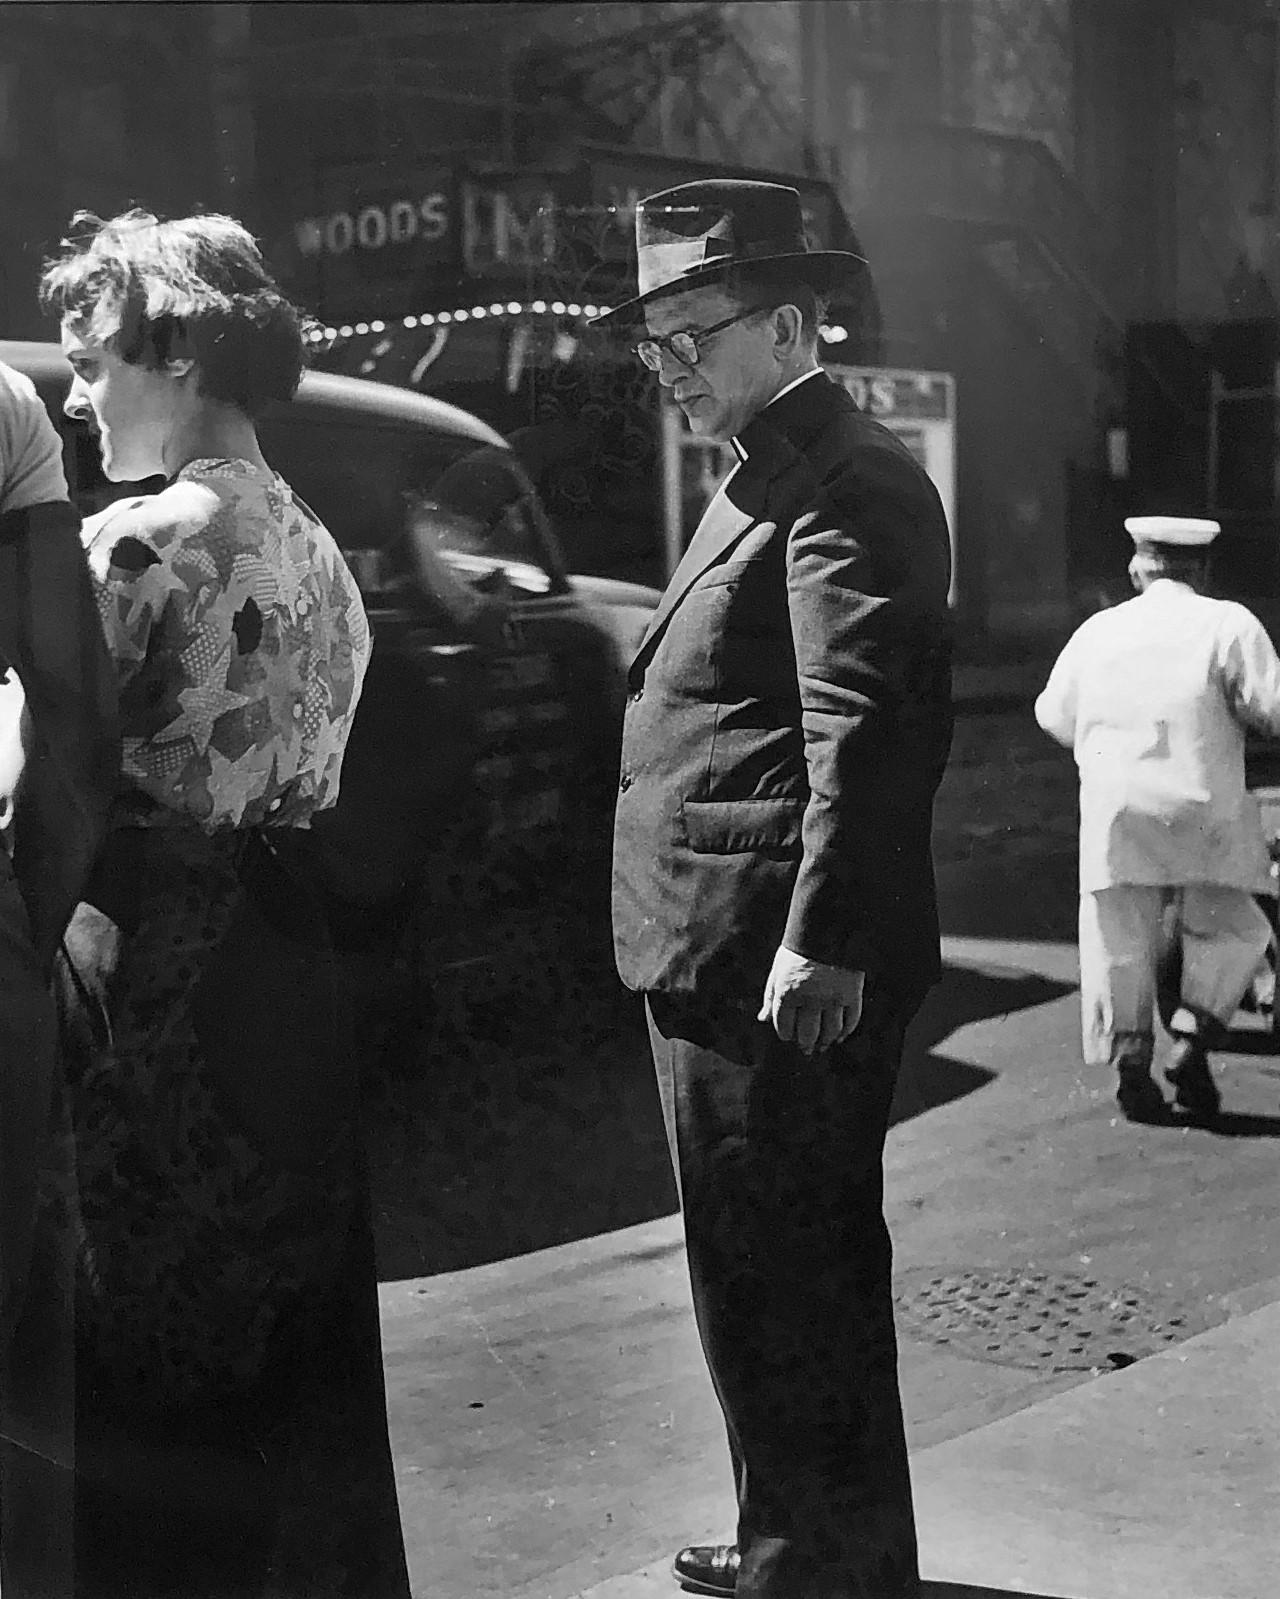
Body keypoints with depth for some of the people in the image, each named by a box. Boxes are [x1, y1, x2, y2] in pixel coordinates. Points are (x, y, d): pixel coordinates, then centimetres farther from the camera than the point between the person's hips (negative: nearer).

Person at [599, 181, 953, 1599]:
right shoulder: (765, 480, 19)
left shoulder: (847, 486, -14)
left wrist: (821, 941, -27)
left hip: (781, 964, -11)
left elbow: (861, 730, -23)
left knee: (783, 1276, -2)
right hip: (722, 958, 11)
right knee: (787, 1267, 20)